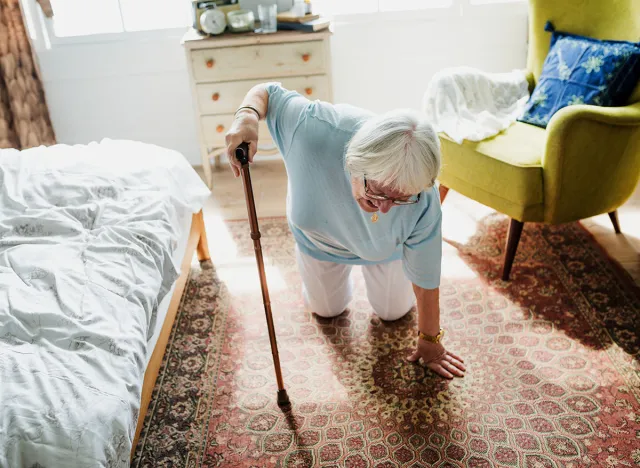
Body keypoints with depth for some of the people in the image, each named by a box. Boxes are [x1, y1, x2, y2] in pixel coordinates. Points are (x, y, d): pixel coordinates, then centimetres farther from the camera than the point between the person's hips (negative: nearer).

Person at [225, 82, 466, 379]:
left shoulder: (423, 204, -42)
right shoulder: (315, 128, -46)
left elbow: (426, 278, -26)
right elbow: (268, 92, -26)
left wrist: (429, 341, -13)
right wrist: (247, 115, -49)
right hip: (318, 239, 1)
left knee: (394, 312, 20)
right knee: (326, 310, 21)